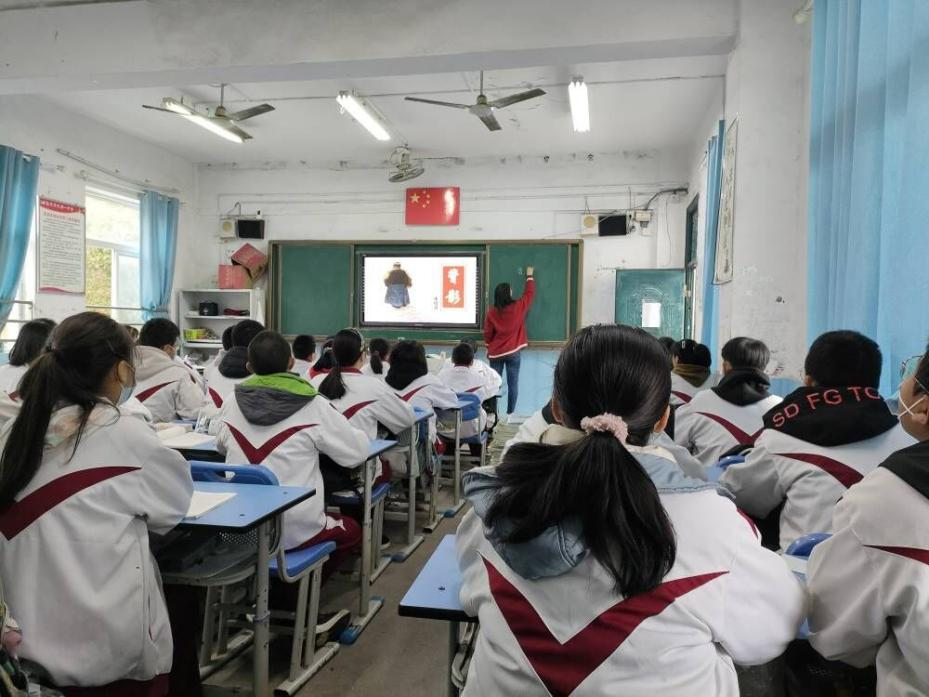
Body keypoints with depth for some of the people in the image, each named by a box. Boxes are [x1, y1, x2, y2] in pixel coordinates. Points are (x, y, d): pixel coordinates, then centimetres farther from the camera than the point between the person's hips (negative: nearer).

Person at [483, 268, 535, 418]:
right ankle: (510, 413, 4)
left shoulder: (491, 312, -6)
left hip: (496, 353, 1)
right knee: (513, 384, 3)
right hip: (513, 352, -1)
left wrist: (489, 348, 18)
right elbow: (530, 293, 9)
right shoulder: (518, 307, -8)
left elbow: (487, 334, 1)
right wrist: (529, 276, 24)